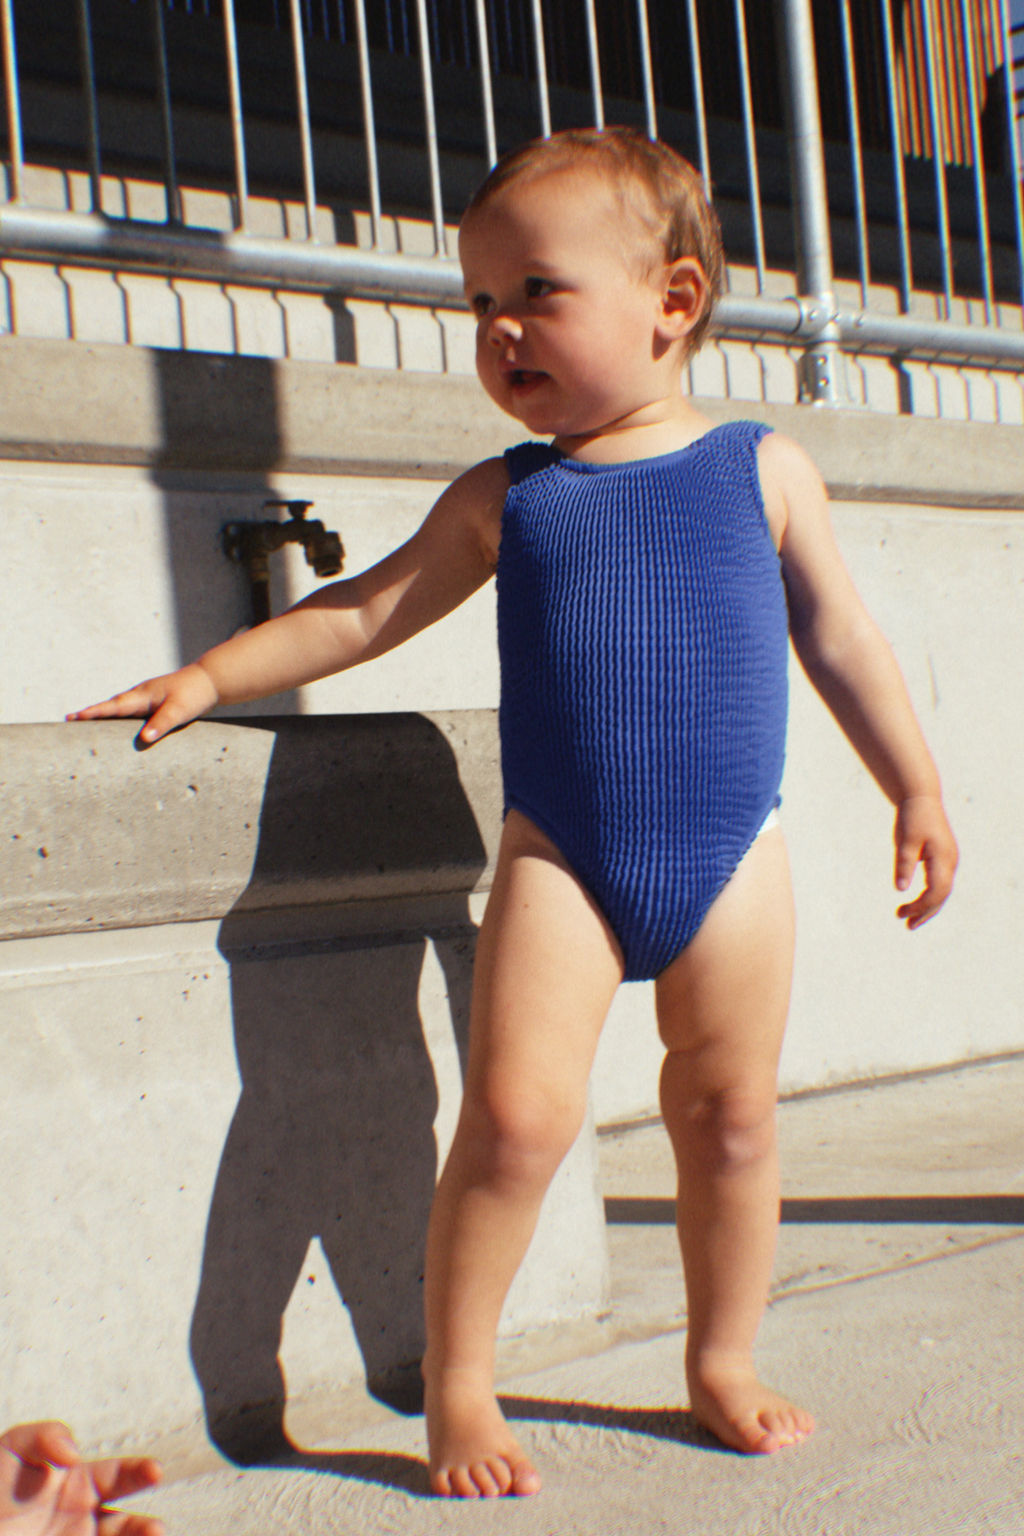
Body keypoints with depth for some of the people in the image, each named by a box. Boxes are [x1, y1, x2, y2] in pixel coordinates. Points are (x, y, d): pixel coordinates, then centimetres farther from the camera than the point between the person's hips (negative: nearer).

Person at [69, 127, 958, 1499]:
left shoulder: (765, 471, 4)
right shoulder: (503, 497, 5)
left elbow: (844, 643, 10)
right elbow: (363, 612, 12)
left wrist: (918, 794, 11)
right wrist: (212, 676, 7)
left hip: (731, 859, 1)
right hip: (562, 858, -1)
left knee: (731, 1117, 10)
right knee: (517, 1112, -12)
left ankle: (723, 1364, 29)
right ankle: (457, 1383, 7)